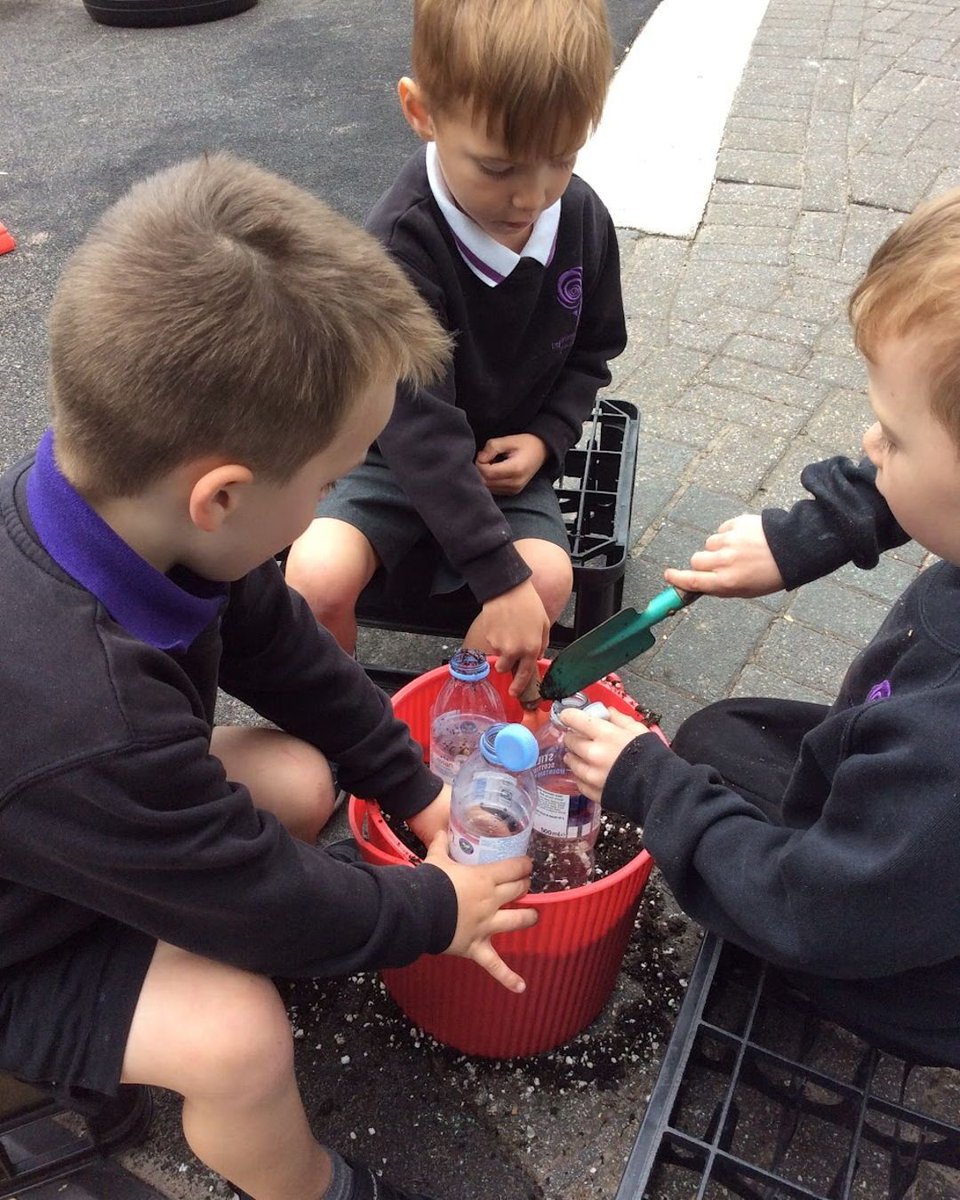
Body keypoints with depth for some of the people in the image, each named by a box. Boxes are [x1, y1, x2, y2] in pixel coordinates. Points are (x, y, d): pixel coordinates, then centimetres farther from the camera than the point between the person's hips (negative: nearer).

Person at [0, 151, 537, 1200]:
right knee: (235, 1033, -23)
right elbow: (266, 903, -27)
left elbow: (281, 648, -5)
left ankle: (139, 1019, 19)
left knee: (302, 779, 0)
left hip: (90, 832, 7)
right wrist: (437, 911, -9)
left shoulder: (118, 491, -23)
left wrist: (416, 790, 2)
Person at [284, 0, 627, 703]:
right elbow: (419, 427, -30)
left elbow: (591, 352, 8)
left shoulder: (585, 221, -9)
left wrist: (546, 438, -12)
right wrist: (499, 578, -33)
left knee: (550, 579, -24)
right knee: (316, 576, -26)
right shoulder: (400, 245, -26)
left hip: (511, 459, 3)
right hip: (399, 457, -3)